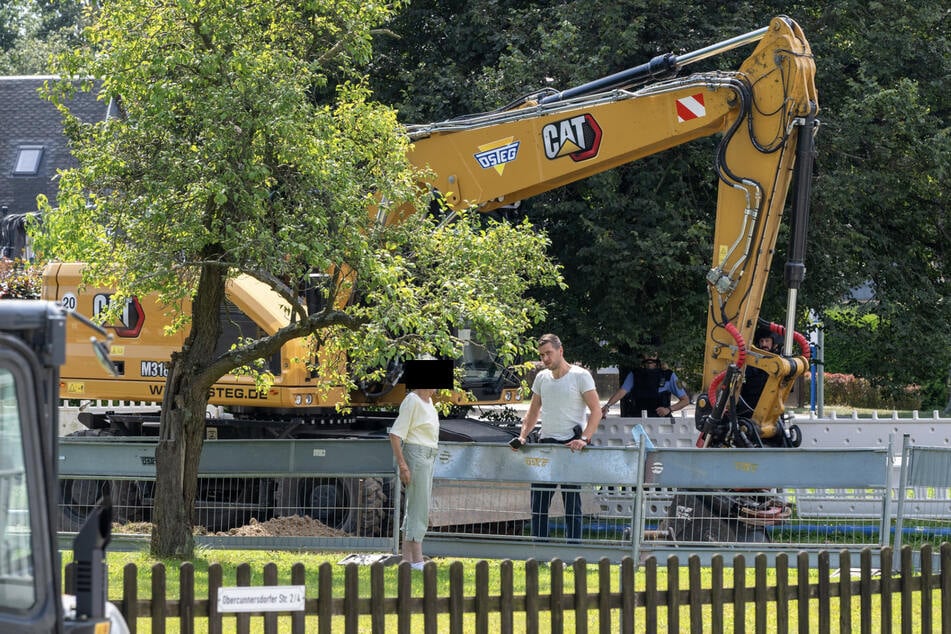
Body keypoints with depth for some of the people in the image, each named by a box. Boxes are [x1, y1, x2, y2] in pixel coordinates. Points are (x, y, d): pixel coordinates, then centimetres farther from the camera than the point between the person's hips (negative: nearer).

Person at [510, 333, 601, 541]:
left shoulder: (580, 376, -5)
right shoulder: (541, 378, 13)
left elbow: (596, 411, -9)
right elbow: (533, 411, 21)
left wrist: (584, 439, -20)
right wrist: (522, 436, 6)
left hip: (571, 445, -6)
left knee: (571, 501, -3)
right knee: (538, 500, 4)